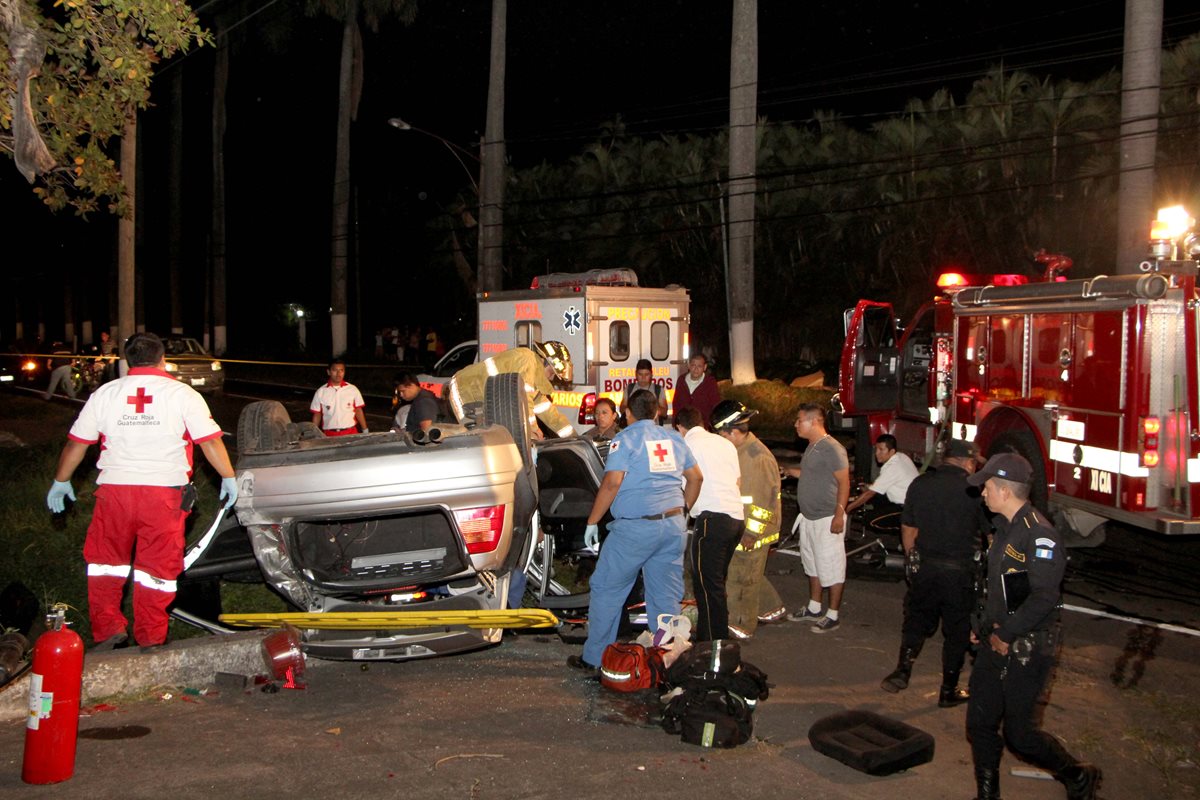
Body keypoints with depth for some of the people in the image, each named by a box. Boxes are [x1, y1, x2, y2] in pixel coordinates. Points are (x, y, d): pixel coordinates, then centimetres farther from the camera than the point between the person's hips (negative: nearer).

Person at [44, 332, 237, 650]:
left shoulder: (105, 393, 8)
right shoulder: (182, 394, 1)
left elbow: (77, 442, 12)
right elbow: (210, 441, -4)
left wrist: (60, 481, 23)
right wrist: (229, 478, 5)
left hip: (114, 490, 2)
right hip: (164, 492, -2)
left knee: (104, 562, 18)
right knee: (157, 568, 6)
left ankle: (107, 630, 17)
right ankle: (149, 641, 13)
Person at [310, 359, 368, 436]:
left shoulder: (353, 390, 3)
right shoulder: (321, 392, 2)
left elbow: (358, 411, 8)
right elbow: (317, 415, 7)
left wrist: (365, 431, 6)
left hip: (351, 433, 0)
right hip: (330, 435, 0)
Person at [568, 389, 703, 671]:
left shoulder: (625, 439, -5)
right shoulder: (674, 438, 13)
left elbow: (612, 482, -16)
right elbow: (696, 478, 17)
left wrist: (592, 522, -10)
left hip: (635, 527, -6)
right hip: (673, 526, 6)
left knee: (606, 590, 5)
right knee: (666, 596, 12)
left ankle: (594, 657, 10)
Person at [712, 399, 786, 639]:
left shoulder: (759, 458, -23)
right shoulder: (740, 451, 8)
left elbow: (765, 500, -23)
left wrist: (752, 533, -21)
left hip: (752, 531, -9)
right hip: (739, 527, 9)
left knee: (742, 577, 0)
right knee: (751, 574, 20)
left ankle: (741, 626, 12)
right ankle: (772, 608, 36)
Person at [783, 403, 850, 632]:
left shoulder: (832, 448, -18)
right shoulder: (811, 447, 12)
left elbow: (844, 482, -19)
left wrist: (839, 515, -22)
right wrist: (786, 470, 14)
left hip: (827, 519, -10)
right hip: (809, 518, 10)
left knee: (831, 568, 0)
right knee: (812, 564, 19)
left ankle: (832, 616, 9)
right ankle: (813, 609, 32)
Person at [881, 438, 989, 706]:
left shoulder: (920, 484, 1)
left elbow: (908, 528, 8)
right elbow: (991, 533, -6)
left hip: (925, 566, 3)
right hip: (961, 571, -3)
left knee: (917, 619, 20)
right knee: (957, 630, 11)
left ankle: (903, 668, 4)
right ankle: (949, 691, 19)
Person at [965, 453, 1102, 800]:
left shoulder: (1039, 534, -20)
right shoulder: (1005, 528, 11)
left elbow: (1044, 597, -26)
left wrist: (1005, 634, -18)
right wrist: (986, 628, 13)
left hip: (1027, 650, -9)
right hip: (996, 644, 9)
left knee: (1019, 734, 1)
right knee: (980, 723, 10)